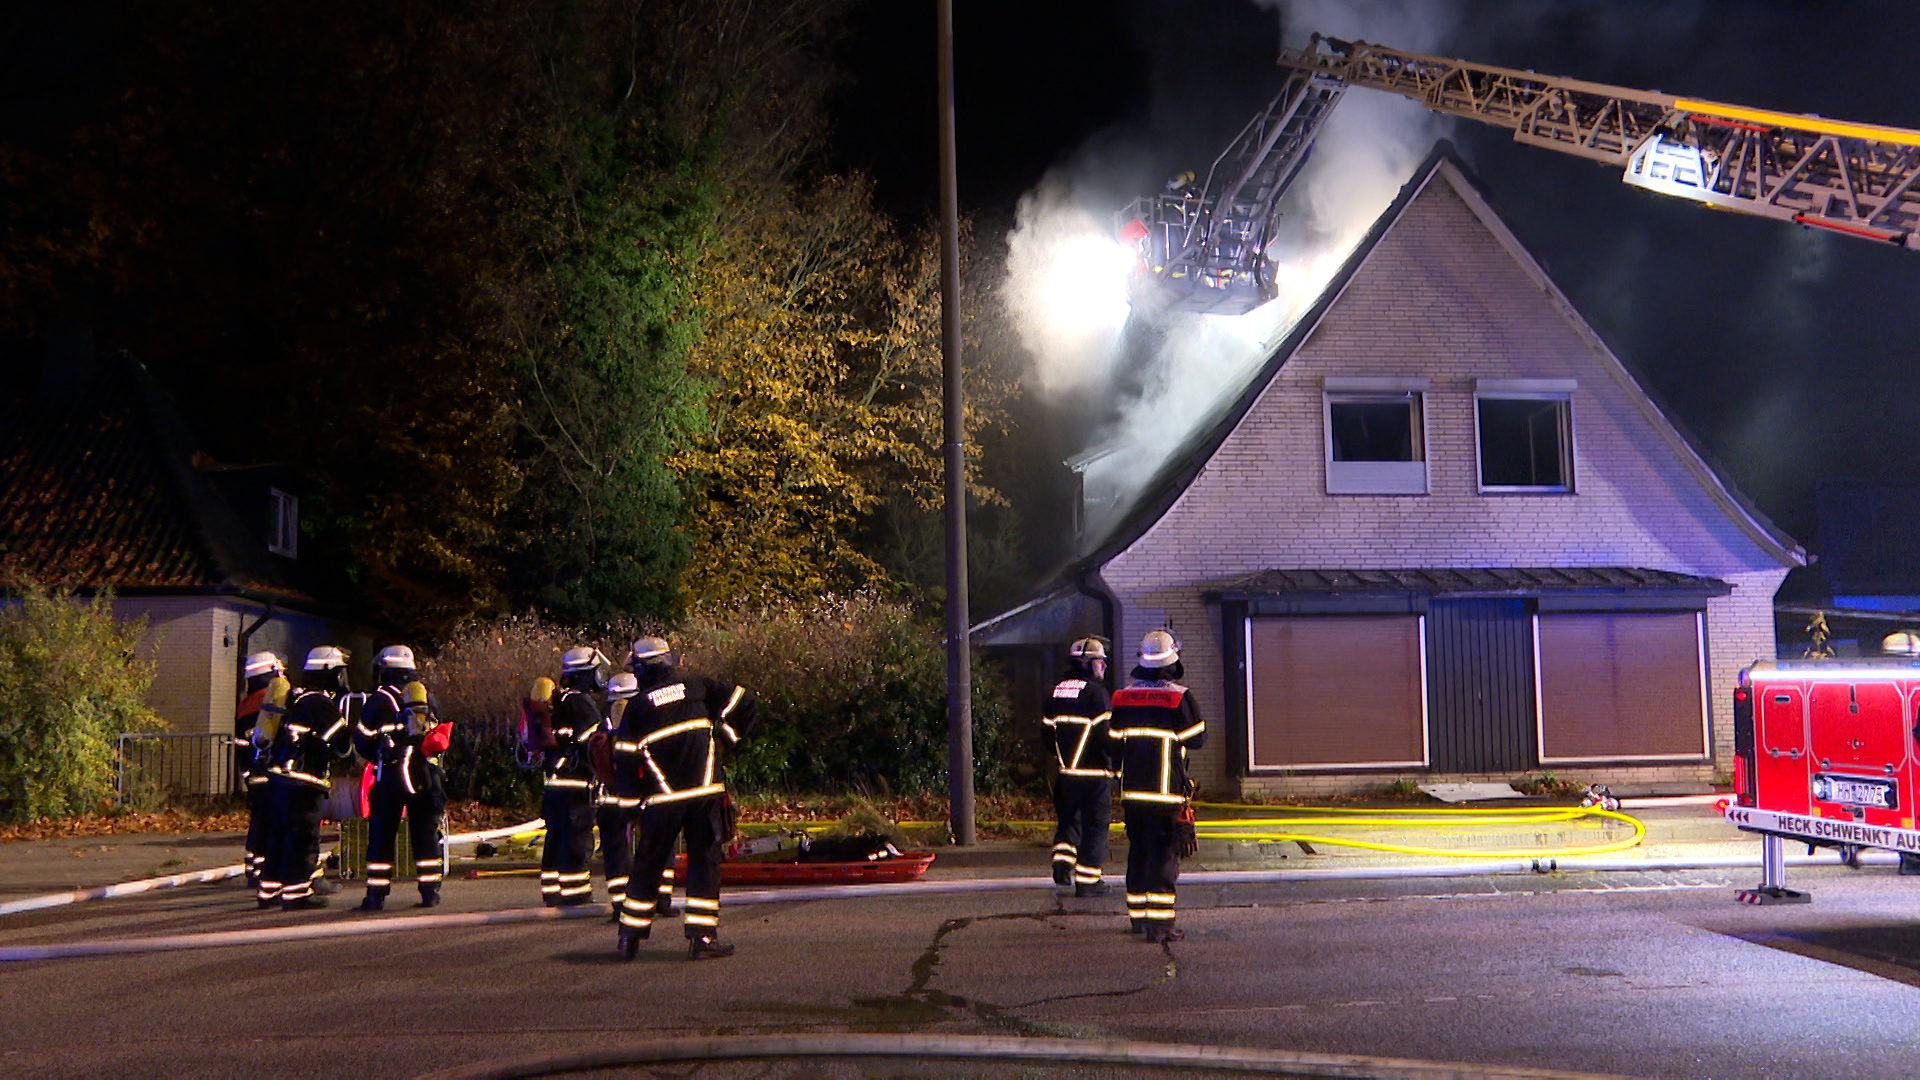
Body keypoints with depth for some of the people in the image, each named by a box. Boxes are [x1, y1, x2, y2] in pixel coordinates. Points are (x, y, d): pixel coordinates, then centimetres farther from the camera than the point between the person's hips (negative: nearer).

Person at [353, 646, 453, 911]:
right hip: (426, 774, 3)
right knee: (426, 834, 9)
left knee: (381, 834, 4)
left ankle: (376, 895, 4)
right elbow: (440, 736, 16)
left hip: (391, 775, -3)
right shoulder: (426, 696, 11)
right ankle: (430, 892, 7)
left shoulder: (379, 699, -2)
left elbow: (362, 740, 3)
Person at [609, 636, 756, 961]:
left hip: (663, 799, 0)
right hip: (705, 790, 0)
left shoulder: (637, 704, 4)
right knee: (704, 860, 6)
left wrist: (630, 798, 13)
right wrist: (725, 737, 15)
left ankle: (631, 935, 19)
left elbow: (625, 758, 1)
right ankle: (702, 937, 2)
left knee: (649, 863, 13)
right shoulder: (695, 684, 7)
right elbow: (741, 702, 5)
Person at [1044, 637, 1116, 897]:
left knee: (1068, 819, 21)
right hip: (1094, 773, -7)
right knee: (1094, 826, 1)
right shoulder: (1095, 692, -14)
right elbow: (1106, 735, -18)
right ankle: (1088, 880, 3)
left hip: (1065, 771, 7)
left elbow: (1047, 731, 14)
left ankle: (1062, 863, 5)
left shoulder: (1056, 692, 9)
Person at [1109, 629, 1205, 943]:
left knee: (1138, 850, 16)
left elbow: (1114, 740, 10)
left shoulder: (1123, 696, 5)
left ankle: (1138, 916, 24)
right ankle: (1159, 923, -8)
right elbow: (1196, 738, -5)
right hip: (1167, 789, -5)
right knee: (1164, 854, -3)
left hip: (1132, 790, 5)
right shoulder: (1179, 696, -10)